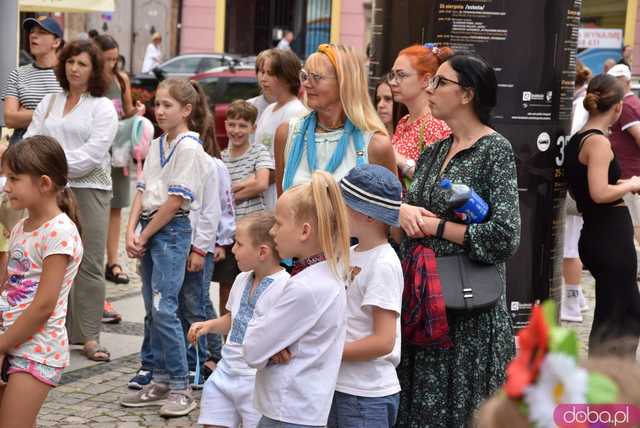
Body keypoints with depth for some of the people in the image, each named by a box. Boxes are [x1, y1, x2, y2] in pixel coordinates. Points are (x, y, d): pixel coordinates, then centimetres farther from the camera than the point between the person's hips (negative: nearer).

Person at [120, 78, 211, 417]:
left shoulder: (189, 147, -11)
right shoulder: (156, 146, 14)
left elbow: (175, 202, -14)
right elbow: (142, 191, 12)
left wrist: (144, 236, -9)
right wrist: (131, 232, -2)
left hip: (173, 230, -8)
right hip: (149, 228, 8)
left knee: (164, 309, -13)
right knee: (152, 310, 9)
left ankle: (181, 387, -7)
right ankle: (160, 382, 16)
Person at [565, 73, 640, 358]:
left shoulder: (576, 140, 11)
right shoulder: (598, 142, -17)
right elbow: (600, 193, -27)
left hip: (594, 236, 9)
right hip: (611, 238, -9)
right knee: (611, 319, -1)